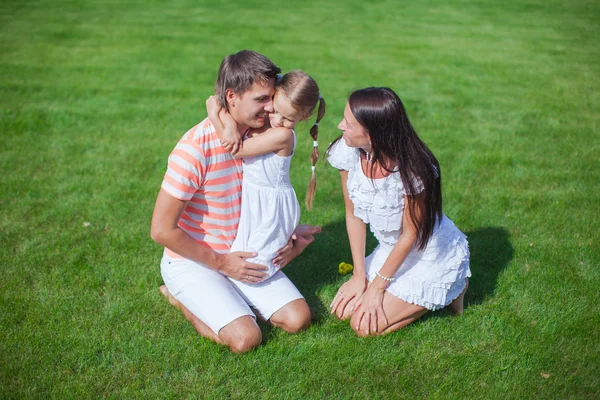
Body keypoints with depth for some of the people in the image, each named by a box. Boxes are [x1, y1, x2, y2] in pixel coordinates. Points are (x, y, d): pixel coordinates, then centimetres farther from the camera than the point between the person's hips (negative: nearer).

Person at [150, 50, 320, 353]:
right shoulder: (195, 149, -26)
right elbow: (162, 230, -21)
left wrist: (285, 234, -5)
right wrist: (221, 263, -15)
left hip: (243, 254, 6)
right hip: (192, 261, -6)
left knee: (298, 319, -6)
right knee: (246, 338, -20)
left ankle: (228, 293, 15)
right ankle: (181, 297, 7)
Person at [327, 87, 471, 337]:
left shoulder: (413, 171, -32)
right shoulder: (348, 153, -16)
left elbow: (410, 236, -19)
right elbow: (353, 215, -5)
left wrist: (377, 287, -13)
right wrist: (360, 275, -4)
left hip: (432, 256, -6)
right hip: (390, 250, 6)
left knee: (366, 325, -9)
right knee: (344, 310, -1)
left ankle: (451, 288, 8)